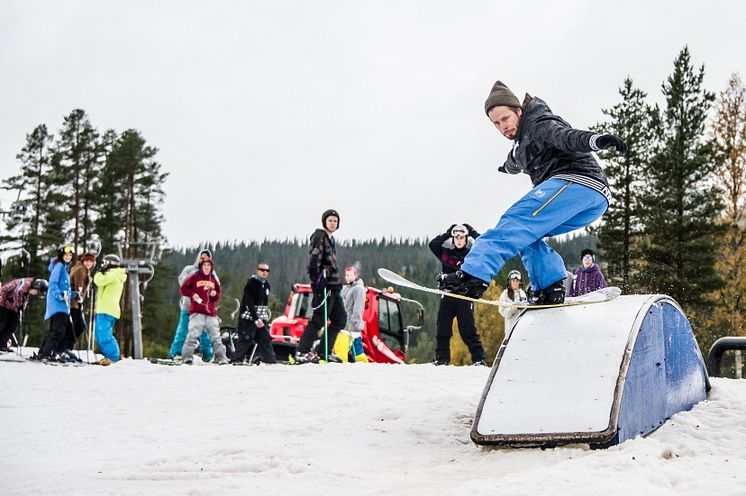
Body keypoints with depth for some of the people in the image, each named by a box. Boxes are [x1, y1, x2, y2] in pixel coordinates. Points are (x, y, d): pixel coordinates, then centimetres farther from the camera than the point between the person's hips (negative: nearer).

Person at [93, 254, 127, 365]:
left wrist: (100, 272, -2)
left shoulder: (113, 274, -8)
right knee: (100, 336, 14)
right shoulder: (116, 276, 25)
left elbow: (99, 281, -18)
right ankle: (109, 356, 16)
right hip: (103, 310, 11)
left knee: (104, 336, -15)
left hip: (107, 310, -11)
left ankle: (114, 358, -15)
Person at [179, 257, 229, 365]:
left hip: (211, 313, 4)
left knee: (216, 337, 5)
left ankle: (222, 358, 10)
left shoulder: (214, 280, 18)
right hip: (197, 312, -4)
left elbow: (218, 297, 25)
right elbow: (183, 289, 8)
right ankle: (187, 357, -13)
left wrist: (215, 295, 2)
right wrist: (192, 294, -9)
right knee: (193, 335, -14)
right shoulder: (194, 277, 7)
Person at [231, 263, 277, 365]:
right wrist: (256, 320, -22)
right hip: (249, 318, -7)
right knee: (245, 340, -9)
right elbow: (249, 304, -18)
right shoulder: (251, 284, -11)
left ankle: (271, 361, 5)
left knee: (266, 339, 3)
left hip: (262, 320, 7)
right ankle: (236, 360, -3)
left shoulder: (266, 285, 13)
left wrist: (265, 317, 11)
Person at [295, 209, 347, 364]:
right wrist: (317, 279, -25)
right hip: (324, 284, -9)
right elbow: (314, 259, -17)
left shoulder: (331, 239, 22)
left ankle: (324, 351, 13)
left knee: (340, 318, 9)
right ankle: (301, 352, -10)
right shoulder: (319, 236, -6)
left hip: (333, 285, 9)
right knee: (319, 319, -11)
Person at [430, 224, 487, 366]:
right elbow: (432, 245, -4)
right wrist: (447, 234, -8)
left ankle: (479, 358, -1)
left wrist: (473, 232, -4)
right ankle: (442, 358, 11)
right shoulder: (446, 252, 8)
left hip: (465, 296, -2)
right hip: (447, 295, 3)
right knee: (443, 330, 4)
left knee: (468, 330, -5)